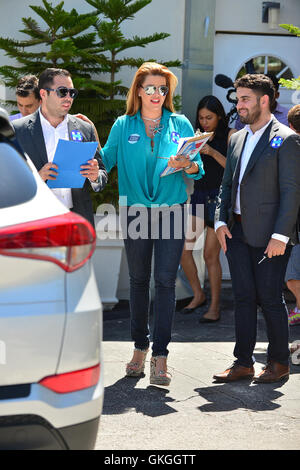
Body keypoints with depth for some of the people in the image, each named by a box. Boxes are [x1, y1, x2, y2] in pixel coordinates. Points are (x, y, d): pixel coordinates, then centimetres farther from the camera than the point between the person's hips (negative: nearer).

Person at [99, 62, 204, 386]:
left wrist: (186, 165, -17)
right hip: (135, 211, 1)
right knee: (138, 280, 9)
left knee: (165, 281, -7)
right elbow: (106, 160, 2)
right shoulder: (123, 126, 7)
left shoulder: (180, 124, 5)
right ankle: (140, 347, 21)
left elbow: (197, 168, 4)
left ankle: (160, 355, -6)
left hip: (171, 211, -1)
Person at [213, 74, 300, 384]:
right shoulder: (237, 139, 15)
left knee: (270, 298, 0)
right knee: (243, 297, 8)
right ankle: (243, 363, 14)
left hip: (269, 235, -6)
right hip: (237, 231, 6)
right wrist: (221, 220, 5)